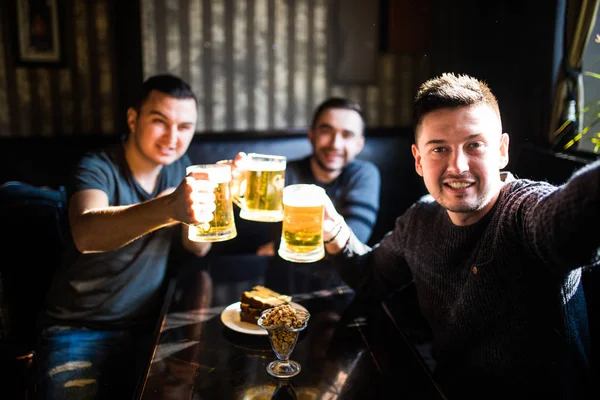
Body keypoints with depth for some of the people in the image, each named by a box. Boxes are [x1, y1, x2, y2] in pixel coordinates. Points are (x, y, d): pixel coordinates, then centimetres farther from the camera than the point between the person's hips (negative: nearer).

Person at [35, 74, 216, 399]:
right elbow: (85, 234, -37)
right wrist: (169, 207, -53)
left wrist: (206, 197, -20)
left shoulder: (178, 165, 3)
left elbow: (198, 248, 0)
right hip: (80, 329, -4)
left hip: (148, 324, 4)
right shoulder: (97, 168, -15)